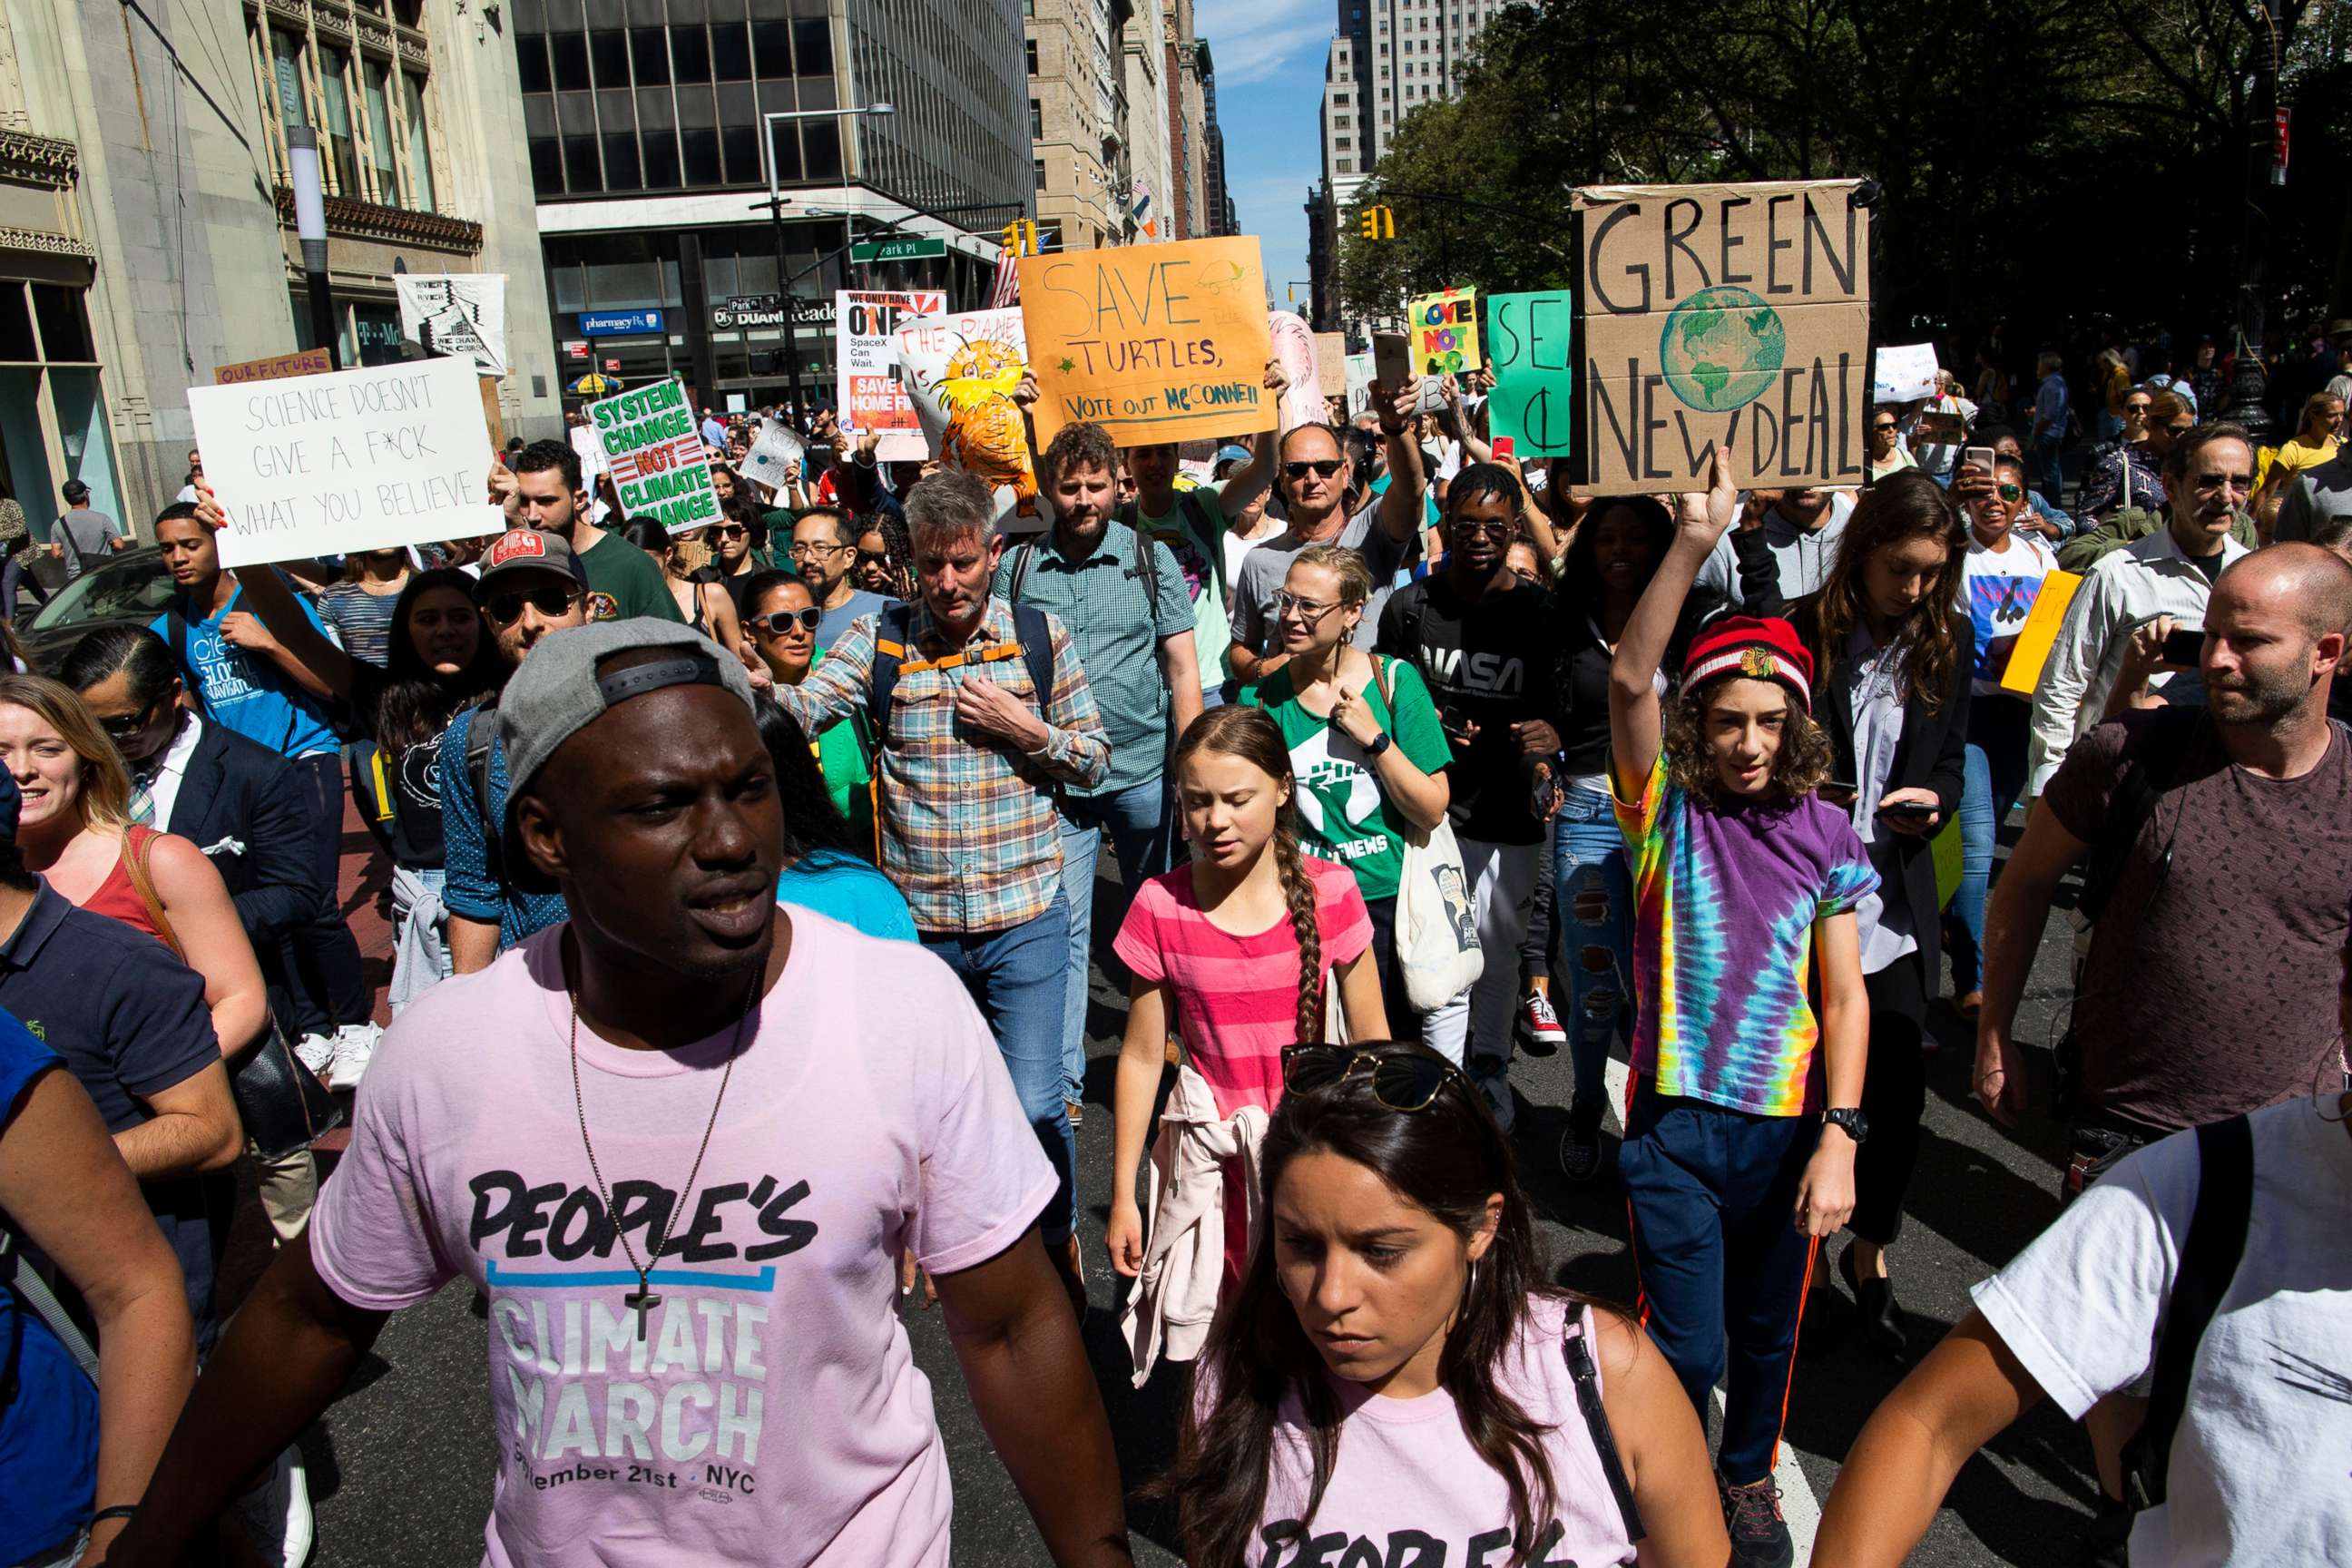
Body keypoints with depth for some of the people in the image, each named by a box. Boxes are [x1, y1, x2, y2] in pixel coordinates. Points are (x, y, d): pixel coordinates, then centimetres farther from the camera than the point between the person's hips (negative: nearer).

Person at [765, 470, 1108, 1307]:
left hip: (1024, 920, -1)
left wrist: (1025, 729, -12)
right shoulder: (879, 638, -1)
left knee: (1033, 1105, 1)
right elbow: (803, 707, -17)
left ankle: (1058, 1241, 28)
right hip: (916, 923, 1)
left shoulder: (1042, 638, 0)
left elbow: (1094, 759, 6)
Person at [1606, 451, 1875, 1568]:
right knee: (1688, 1346, 1)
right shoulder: (1665, 808, -6)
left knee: (1768, 1328, 19)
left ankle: (1750, 1475, 46)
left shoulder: (1826, 837, -1)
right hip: (1678, 1116, -2)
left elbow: (1845, 995, -2)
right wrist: (1693, 543, -29)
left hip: (1790, 1120, 2)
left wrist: (1839, 1136, -12)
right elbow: (1630, 677, -21)